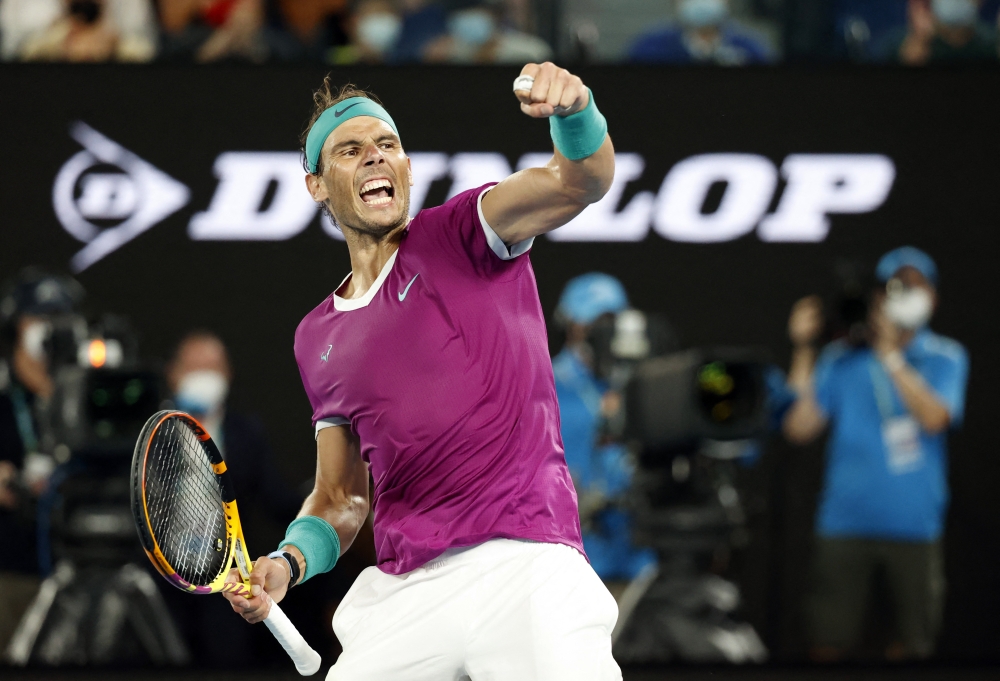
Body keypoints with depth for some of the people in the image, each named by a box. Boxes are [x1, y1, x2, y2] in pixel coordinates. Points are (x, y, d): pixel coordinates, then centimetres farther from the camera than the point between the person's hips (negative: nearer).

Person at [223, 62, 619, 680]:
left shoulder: (460, 236, 5)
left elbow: (581, 180, -13)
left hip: (523, 564, -5)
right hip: (399, 594, 5)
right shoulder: (318, 339, 19)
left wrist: (573, 110, -35)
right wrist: (288, 562, 2)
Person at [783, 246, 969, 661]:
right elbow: (799, 428, 0)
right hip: (844, 526, 0)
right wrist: (803, 352, -3)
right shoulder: (842, 360, 6)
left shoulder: (945, 359, 3)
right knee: (828, 649, 0)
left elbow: (935, 418, -15)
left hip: (913, 528, 0)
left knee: (911, 650, 4)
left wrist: (891, 354, -14)